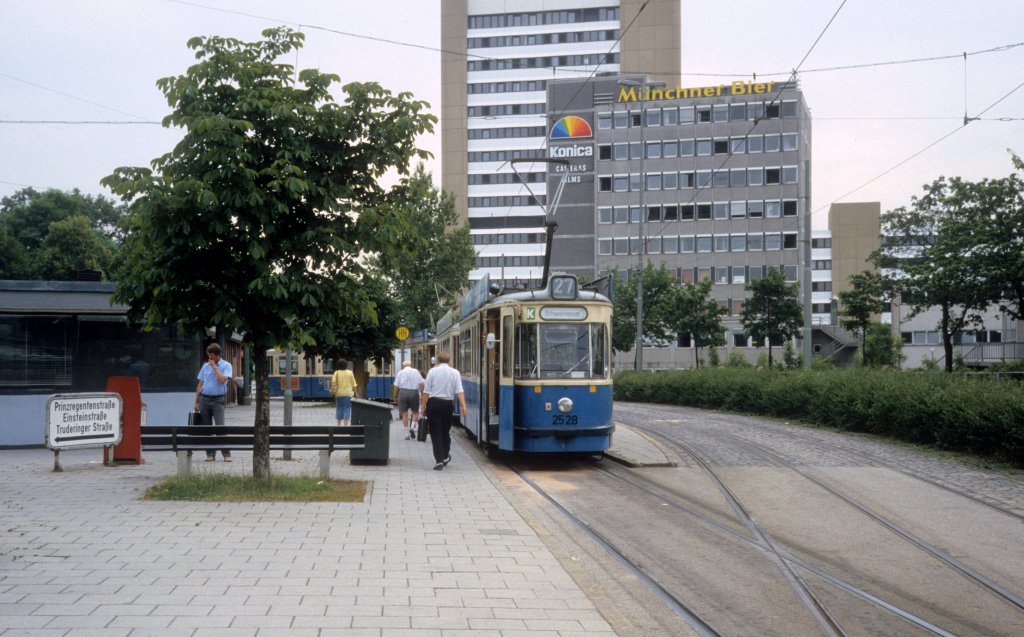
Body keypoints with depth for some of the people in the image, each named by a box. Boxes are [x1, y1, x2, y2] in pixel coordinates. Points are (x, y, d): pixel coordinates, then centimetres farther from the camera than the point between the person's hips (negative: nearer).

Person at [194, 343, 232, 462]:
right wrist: (196, 402, 11)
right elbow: (200, 384, 15)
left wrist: (214, 366, -10)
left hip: (218, 400, -4)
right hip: (204, 399, 4)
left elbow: (223, 380, -17)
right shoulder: (205, 366, 13)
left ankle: (226, 454, -8)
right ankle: (210, 454, 13)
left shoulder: (226, 366, 0)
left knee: (220, 427, -12)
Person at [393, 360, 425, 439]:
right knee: (415, 412, 15)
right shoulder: (416, 371, 8)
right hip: (414, 392, 0)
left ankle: (407, 433, 4)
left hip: (403, 392, 0)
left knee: (404, 414, 6)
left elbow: (396, 386, 3)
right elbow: (421, 384, -1)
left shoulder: (400, 373, 8)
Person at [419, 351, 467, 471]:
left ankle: (439, 461, -6)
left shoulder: (432, 371, -2)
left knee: (435, 433, 0)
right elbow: (459, 391, -7)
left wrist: (423, 407, 2)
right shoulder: (455, 372, 3)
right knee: (445, 432, 19)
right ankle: (446, 457, 32)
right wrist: (463, 405, -9)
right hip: (448, 404, 2)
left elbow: (426, 392, -4)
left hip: (434, 403, -2)